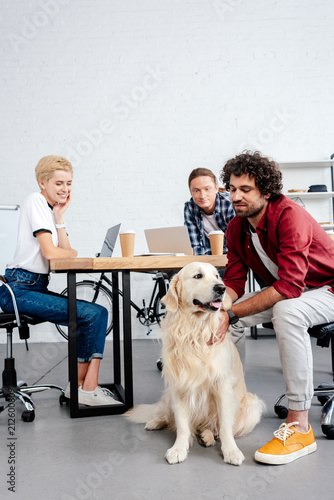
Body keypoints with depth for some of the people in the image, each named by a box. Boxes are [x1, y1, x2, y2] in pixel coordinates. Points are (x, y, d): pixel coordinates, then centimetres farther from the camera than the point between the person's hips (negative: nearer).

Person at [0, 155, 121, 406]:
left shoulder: (51, 208, 17)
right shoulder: (36, 201, -8)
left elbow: (66, 253, 7)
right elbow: (50, 252, -17)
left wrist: (59, 218, 2)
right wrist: (75, 252, 3)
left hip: (38, 287, 9)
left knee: (99, 313, -1)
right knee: (92, 314, -17)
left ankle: (86, 384, -3)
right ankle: (86, 387, -4)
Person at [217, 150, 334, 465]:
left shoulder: (290, 216, -28)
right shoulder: (236, 229, -4)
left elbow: (289, 286, -35)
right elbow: (234, 280, -4)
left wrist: (232, 313, -36)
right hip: (285, 291, 8)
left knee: (286, 312, -38)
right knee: (223, 314, -7)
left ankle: (300, 426, -29)